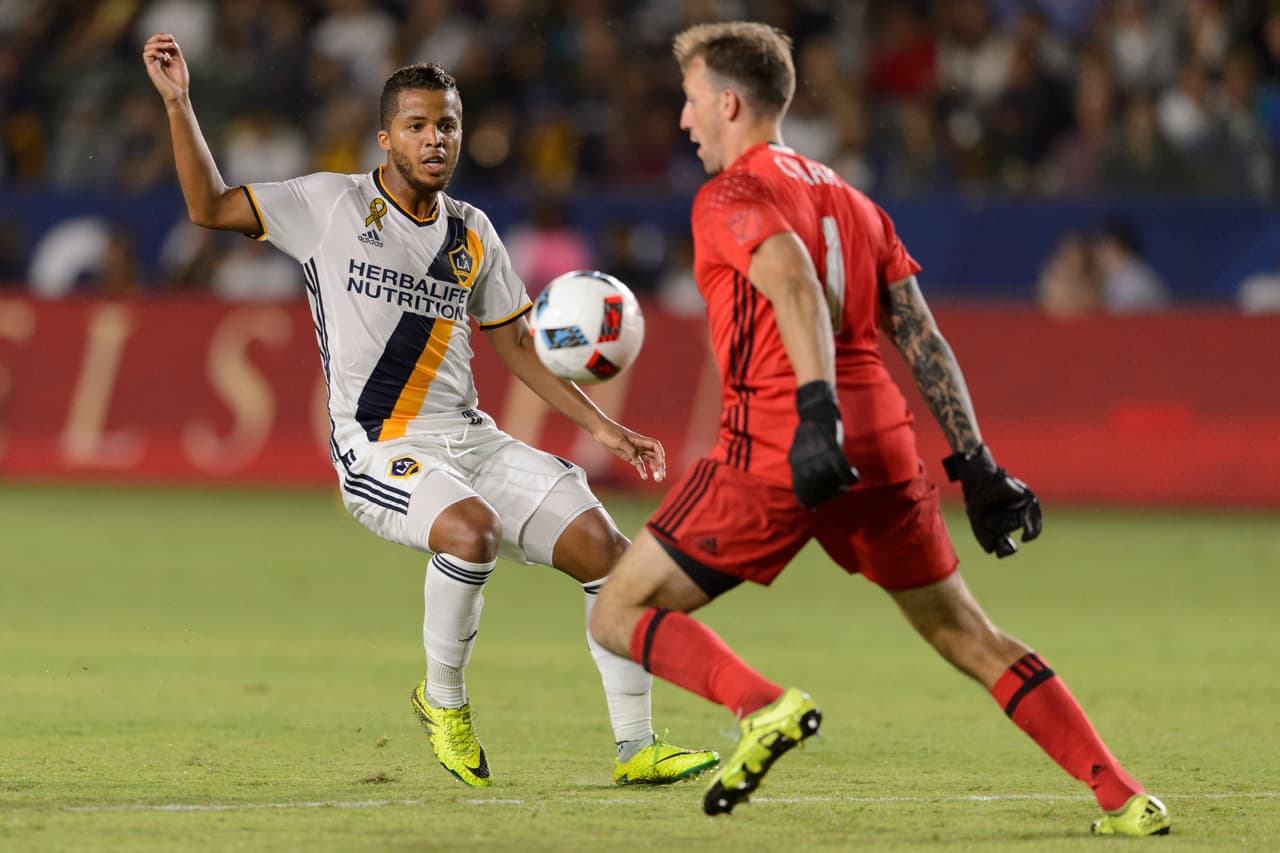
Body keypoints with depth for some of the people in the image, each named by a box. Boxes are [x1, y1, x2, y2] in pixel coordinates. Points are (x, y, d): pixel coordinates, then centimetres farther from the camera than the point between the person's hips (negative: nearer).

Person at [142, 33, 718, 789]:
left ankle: (637, 748, 2)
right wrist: (179, 104, -10)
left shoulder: (473, 235, 12)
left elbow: (518, 348, 18)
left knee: (603, 545, -8)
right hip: (378, 450, -5)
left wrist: (604, 428, 11)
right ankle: (444, 699, -10)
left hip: (471, 439, 5)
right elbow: (210, 208, 1)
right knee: (471, 529, -35)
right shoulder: (333, 205, 0)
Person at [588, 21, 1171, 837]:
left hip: (775, 452, -7)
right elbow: (923, 338, 16)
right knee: (965, 634, 15)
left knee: (620, 614, 4)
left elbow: (796, 287, -21)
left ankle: (765, 707, -20)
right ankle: (1124, 796, 4)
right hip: (883, 447, 7)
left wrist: (816, 412, -33)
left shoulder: (731, 196, -1)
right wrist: (975, 465, 14)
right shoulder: (850, 199, 21)